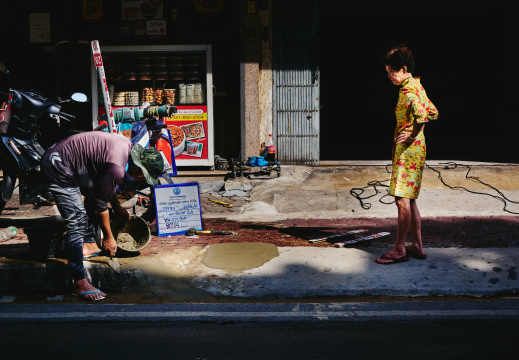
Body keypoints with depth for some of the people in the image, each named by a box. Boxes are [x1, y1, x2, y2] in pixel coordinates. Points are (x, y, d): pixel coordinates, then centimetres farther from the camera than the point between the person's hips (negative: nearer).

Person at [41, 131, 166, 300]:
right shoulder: (117, 168, -25)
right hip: (58, 167, -11)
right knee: (77, 223, -12)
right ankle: (80, 284, -9)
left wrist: (117, 208, 30)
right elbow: (101, 204, -13)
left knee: (93, 193, 24)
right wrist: (109, 238, 0)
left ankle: (89, 245, 31)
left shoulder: (127, 146, 3)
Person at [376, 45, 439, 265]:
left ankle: (399, 249, -2)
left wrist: (412, 135, -21)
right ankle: (417, 246, 18)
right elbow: (433, 112, 23)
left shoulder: (408, 91, -16)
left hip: (408, 149, -10)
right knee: (408, 200, 13)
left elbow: (421, 113, -34)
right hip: (412, 149, 10)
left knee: (403, 199, -7)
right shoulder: (415, 85, 14)